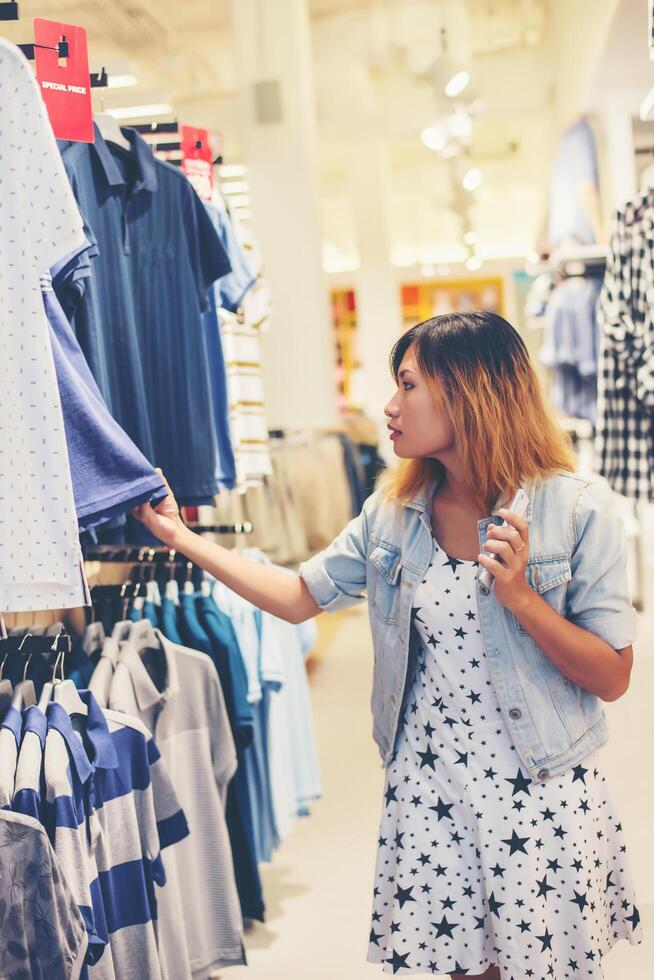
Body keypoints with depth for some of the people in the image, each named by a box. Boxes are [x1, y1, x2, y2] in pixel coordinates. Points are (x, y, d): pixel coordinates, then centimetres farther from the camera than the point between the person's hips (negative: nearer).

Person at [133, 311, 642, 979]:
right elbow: (300, 598, 8)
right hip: (428, 791, 3)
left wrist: (520, 597, -25)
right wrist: (181, 537, 7)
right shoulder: (392, 512, 1)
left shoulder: (575, 508, -12)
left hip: (541, 796, -3)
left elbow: (613, 679, -11)